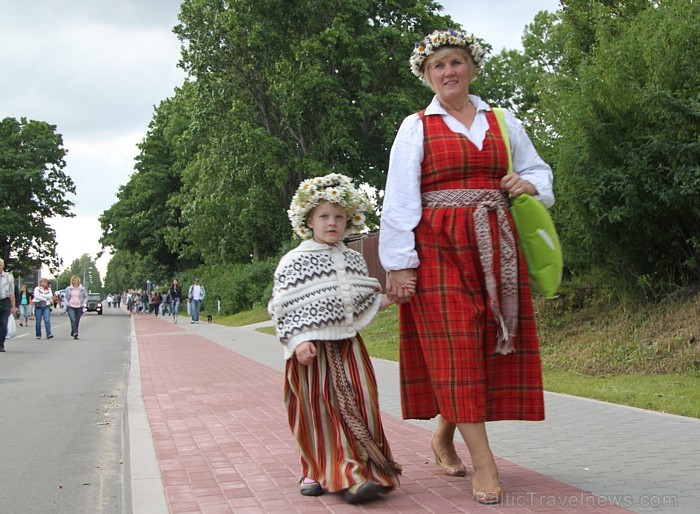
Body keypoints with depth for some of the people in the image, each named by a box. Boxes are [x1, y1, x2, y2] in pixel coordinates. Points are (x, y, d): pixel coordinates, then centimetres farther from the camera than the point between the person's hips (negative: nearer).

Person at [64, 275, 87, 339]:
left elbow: (85, 297, 11)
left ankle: (73, 333, 18)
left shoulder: (82, 289, 4)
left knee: (77, 321, 4)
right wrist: (67, 303, -4)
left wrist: (84, 303, -5)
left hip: (79, 307, 1)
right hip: (71, 307, -1)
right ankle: (75, 333, -28)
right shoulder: (68, 289, 6)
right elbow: (65, 297, 14)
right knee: (73, 320, -19)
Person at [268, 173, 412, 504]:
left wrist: (386, 299, 1)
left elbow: (363, 300, 19)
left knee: (358, 406, -1)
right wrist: (298, 341, -16)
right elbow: (284, 308, -7)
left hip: (348, 345, 4)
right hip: (312, 348, -4)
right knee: (318, 408, 1)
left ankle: (357, 470, 3)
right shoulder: (295, 262, -4)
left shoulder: (354, 260, 13)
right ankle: (317, 471, 10)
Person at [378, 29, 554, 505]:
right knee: (454, 345, -9)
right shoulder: (416, 127, 5)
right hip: (437, 247, -4)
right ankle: (483, 462, -6)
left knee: (492, 345, 3)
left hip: (495, 247, 4)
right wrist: (399, 263, -11)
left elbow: (539, 171, 23)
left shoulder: (503, 122, 15)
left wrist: (528, 184, -2)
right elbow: (399, 197, -2)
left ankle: (444, 435, 24)